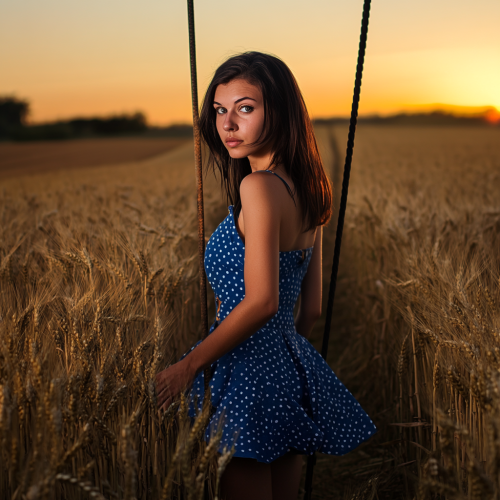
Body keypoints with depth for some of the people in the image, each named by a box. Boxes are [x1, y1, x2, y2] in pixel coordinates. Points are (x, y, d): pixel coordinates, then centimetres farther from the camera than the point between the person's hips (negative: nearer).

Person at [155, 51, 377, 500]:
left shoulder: (259, 185, -17)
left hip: (252, 371, -9)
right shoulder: (306, 192, 9)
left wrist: (188, 365, -15)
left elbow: (261, 301, -24)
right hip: (293, 365, 9)